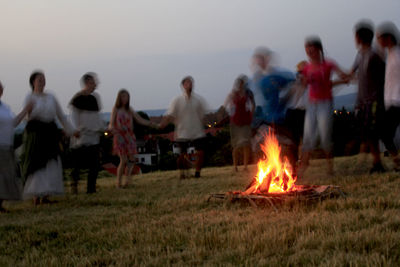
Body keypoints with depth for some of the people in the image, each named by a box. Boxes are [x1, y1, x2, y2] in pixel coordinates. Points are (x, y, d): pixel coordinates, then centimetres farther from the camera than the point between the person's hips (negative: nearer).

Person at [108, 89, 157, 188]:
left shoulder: (130, 110, 12)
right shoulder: (115, 109, 0)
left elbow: (140, 120, 8)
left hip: (130, 137, 5)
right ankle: (118, 183, -3)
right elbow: (111, 124, -7)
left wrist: (153, 124, -5)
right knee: (123, 160, -13)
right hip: (120, 137, -5)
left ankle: (127, 181, 8)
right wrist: (112, 128, -32)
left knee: (131, 160, -3)